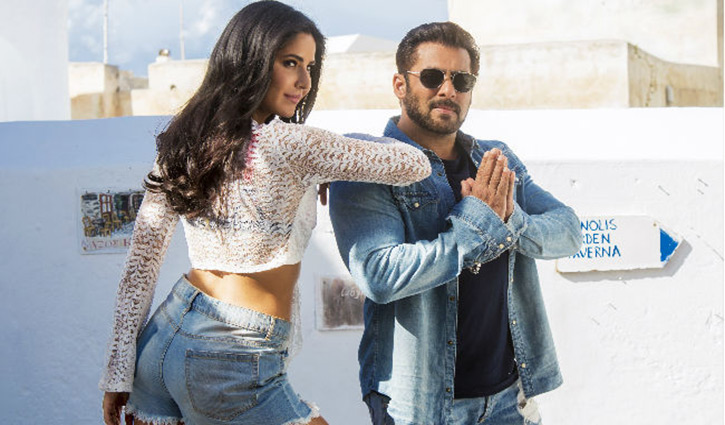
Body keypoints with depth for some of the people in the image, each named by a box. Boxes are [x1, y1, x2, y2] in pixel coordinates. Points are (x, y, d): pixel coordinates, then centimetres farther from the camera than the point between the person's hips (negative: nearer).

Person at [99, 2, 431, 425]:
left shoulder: (181, 141, 5)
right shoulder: (288, 145, -16)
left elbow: (142, 263, 7)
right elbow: (415, 165, -7)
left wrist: (119, 373, 12)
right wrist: (349, 147, 13)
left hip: (163, 337, 8)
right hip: (233, 364, -7)